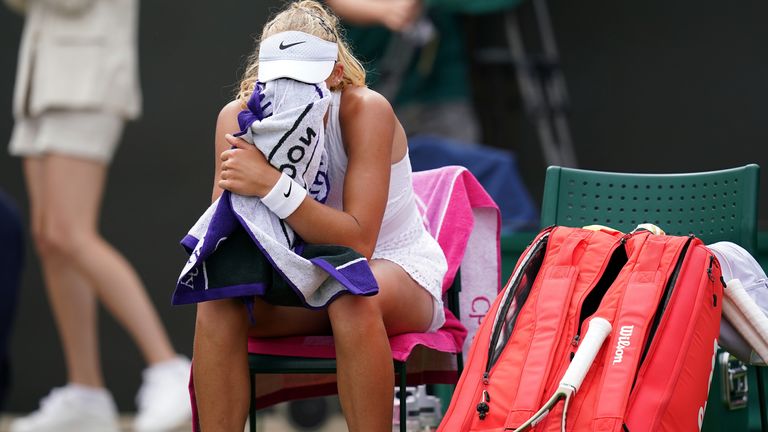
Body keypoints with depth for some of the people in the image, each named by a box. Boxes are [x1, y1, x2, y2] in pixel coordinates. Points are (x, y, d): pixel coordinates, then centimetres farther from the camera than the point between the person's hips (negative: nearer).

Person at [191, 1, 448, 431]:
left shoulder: (366, 112, -23)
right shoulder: (239, 117, -12)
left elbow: (358, 243, -31)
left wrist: (270, 184, -42)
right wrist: (236, 184, -34)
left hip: (396, 270, -4)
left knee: (353, 301, -36)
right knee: (217, 302, -23)